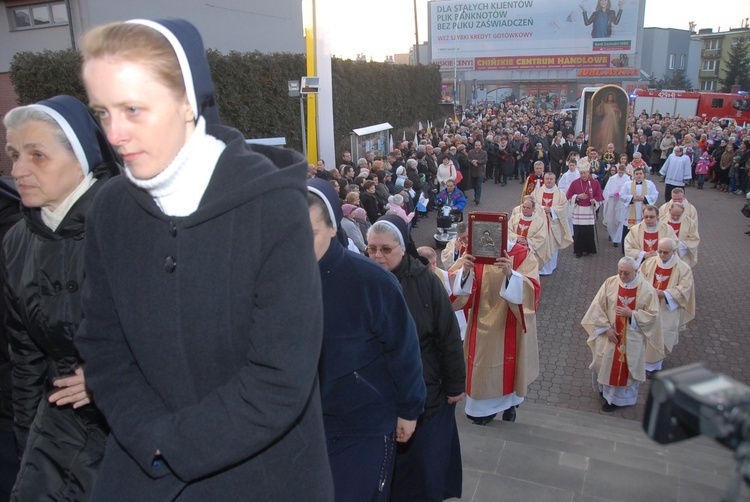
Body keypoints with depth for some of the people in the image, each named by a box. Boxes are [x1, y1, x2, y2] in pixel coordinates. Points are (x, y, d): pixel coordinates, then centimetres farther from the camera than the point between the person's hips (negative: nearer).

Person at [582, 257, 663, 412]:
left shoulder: (646, 289, -13)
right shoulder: (610, 283, -9)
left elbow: (652, 314, -9)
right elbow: (598, 307, -6)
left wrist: (631, 314, -22)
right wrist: (607, 328, -13)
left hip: (632, 338, -2)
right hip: (609, 334, 2)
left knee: (624, 368, 10)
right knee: (605, 363, 15)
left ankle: (616, 398, 28)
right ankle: (605, 388, 41)